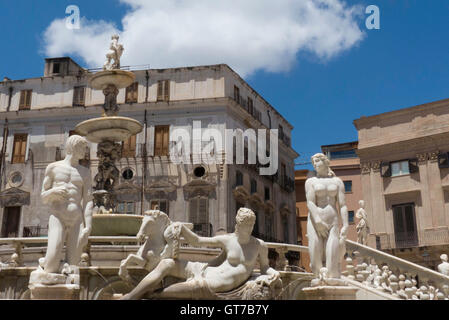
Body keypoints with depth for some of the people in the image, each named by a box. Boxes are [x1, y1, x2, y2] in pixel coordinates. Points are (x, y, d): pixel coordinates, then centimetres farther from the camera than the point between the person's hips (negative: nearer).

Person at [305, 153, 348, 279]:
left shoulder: (337, 181, 15)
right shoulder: (311, 181, 11)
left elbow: (342, 205, 6)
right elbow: (310, 203, -4)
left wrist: (345, 226, -6)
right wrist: (318, 222, -18)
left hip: (332, 223, 1)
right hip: (315, 222, -1)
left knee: (333, 259, -8)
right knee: (316, 258, -8)